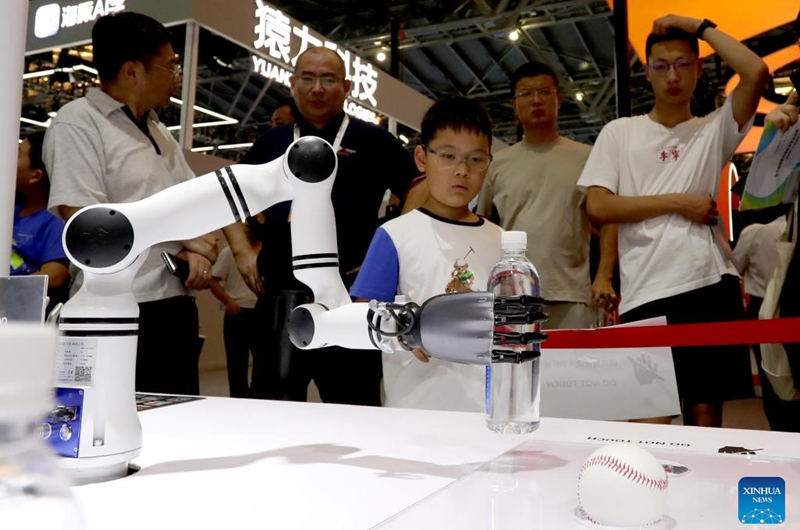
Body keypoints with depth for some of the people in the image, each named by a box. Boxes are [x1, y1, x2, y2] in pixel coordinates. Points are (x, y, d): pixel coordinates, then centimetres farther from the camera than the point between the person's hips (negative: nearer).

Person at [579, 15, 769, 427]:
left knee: (706, 413, 6)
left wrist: (700, 26, 4)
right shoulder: (619, 133, 10)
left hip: (709, 286, 1)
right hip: (645, 296, -1)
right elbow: (598, 207, -1)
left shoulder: (713, 130, 12)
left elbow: (757, 72, -6)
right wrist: (679, 202, -4)